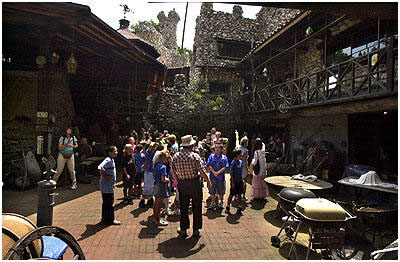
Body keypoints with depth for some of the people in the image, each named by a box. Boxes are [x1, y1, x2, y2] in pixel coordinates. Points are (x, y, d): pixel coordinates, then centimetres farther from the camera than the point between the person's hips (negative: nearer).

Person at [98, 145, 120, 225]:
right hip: (107, 186, -10)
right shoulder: (108, 160, -19)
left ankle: (105, 218, 28)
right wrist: (104, 176, -23)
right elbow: (100, 168, -34)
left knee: (106, 203, 17)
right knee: (109, 203, -1)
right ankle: (111, 219, 9)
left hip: (109, 185, 10)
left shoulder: (111, 160, 12)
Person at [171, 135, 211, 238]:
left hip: (182, 184, 3)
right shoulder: (195, 156, -15)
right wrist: (208, 181, 1)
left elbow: (173, 172, 3)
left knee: (183, 207, 15)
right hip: (195, 183, -3)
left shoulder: (175, 156, -4)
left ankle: (183, 230, 23)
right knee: (196, 207, 12)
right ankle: (196, 230, 21)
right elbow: (202, 172, -14)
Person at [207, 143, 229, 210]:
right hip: (213, 176, 1)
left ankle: (221, 202, 26)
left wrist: (218, 172, -16)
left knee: (221, 191, 9)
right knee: (212, 190, 8)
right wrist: (214, 173, -13)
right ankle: (213, 202, 22)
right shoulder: (211, 156, 3)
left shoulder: (224, 158, 0)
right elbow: (209, 165, -3)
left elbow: (225, 167, -6)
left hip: (221, 176, 0)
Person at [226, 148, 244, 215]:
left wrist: (242, 179, 13)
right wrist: (233, 182, -14)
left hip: (240, 181, 6)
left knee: (239, 194, 11)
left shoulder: (241, 162, 6)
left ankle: (239, 208, 20)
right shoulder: (233, 162, -15)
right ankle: (228, 207, 20)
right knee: (231, 195, 5)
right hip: (234, 181, -6)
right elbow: (231, 173, -13)